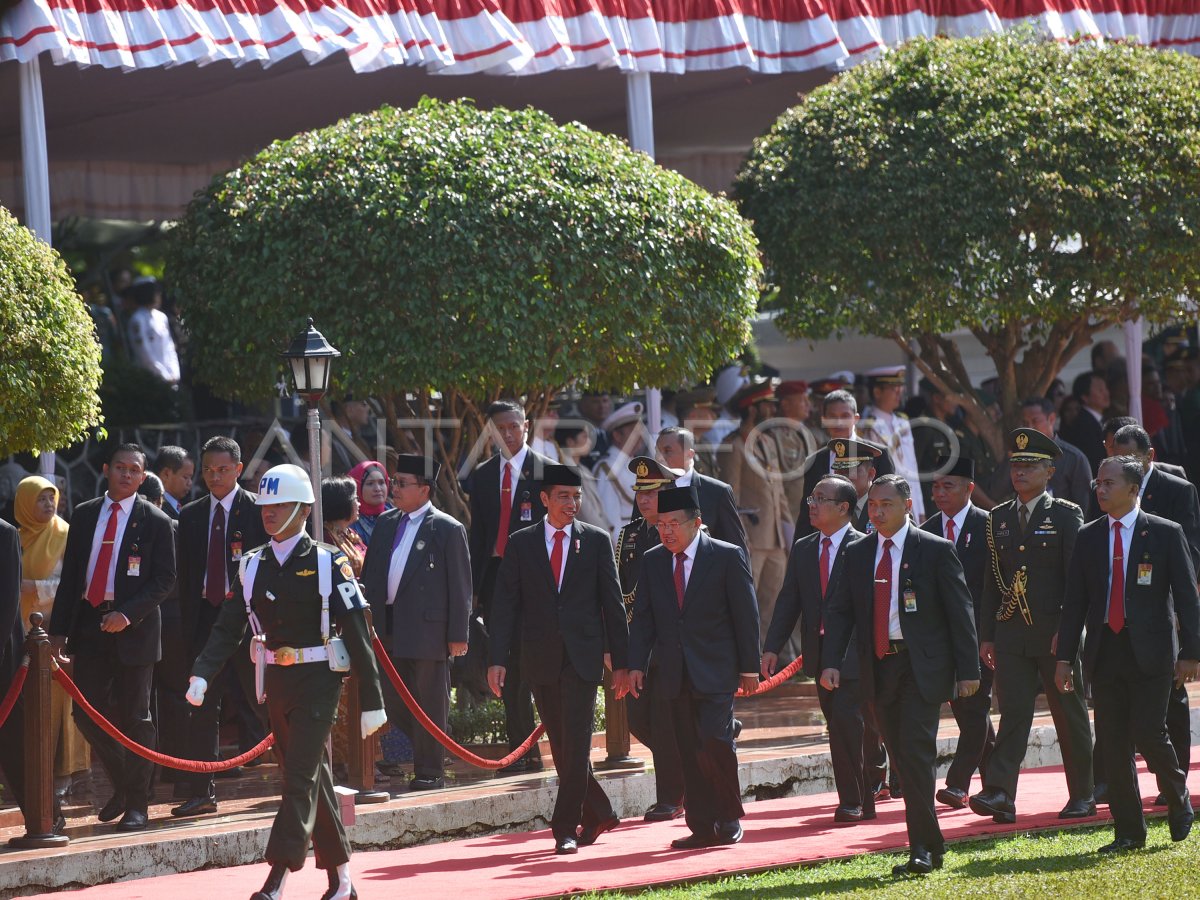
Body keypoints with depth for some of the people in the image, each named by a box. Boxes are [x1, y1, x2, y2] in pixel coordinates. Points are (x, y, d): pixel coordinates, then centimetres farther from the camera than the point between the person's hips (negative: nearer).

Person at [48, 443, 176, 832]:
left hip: (133, 628, -4)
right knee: (87, 713, 3)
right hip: (88, 625, 4)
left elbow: (164, 578, -6)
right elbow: (70, 575, 11)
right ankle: (122, 786, 23)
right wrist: (58, 628, 3)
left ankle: (136, 804, 7)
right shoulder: (84, 515, 10)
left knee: (135, 716, 0)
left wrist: (128, 614, -19)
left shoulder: (155, 522, -1)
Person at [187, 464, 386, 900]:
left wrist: (371, 701, -11)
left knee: (300, 777, -12)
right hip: (277, 681, 6)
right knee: (313, 779, 13)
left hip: (317, 681, -6)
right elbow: (228, 627, 4)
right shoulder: (253, 565, 8)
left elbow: (357, 634, -9)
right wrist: (201, 674, -14)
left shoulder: (328, 562, -8)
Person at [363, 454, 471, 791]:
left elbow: (460, 586, -5)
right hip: (389, 630, 6)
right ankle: (425, 758, 25)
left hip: (427, 629, -6)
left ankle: (430, 771, 8)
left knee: (429, 703, 0)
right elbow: (370, 574, 17)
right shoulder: (386, 524, 13)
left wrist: (457, 635, -9)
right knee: (393, 702, 8)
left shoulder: (448, 530, -5)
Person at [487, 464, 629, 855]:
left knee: (575, 743, -9)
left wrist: (620, 659, 3)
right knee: (561, 745, 7)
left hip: (582, 656, -2)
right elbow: (505, 603, 4)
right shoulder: (521, 543, 6)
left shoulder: (596, 541, 5)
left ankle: (566, 828, -7)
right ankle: (598, 814, 24)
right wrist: (498, 658, -4)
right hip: (540, 658, 2)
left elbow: (612, 602, 6)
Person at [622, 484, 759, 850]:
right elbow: (643, 617, 10)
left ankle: (729, 817, 3)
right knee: (689, 752, 4)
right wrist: (636, 665, 1)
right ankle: (703, 828, 9)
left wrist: (749, 667, -3)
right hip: (675, 675, 4)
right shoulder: (652, 561, 8)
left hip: (715, 672, -4)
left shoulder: (727, 557, -4)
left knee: (714, 743, -15)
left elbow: (746, 614, -2)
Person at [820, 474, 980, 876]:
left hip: (921, 668, -5)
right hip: (878, 669, 5)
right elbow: (839, 611, 9)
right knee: (902, 760, 8)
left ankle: (922, 850, -14)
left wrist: (968, 670, -6)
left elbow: (960, 612, -1)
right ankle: (932, 843, 19)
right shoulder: (857, 553, 10)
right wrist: (831, 662, -5)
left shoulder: (936, 551, -2)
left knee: (916, 752, -14)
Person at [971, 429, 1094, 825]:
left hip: (1056, 633, -3)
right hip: (1011, 632, 3)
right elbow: (992, 580, 12)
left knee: (1070, 715, 6)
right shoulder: (999, 518, 12)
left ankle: (1082, 795, 17)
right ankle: (1000, 794, -15)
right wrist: (987, 636, 7)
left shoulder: (1067, 515, -1)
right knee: (1013, 712, -6)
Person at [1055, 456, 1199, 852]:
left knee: (1148, 733, -11)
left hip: (1150, 652, -4)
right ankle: (1129, 831, 10)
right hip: (1104, 652, 4)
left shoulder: (1166, 534, -1)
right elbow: (1074, 600, 10)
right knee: (1113, 743, 2)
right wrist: (1065, 656, 5)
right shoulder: (1088, 537, 9)